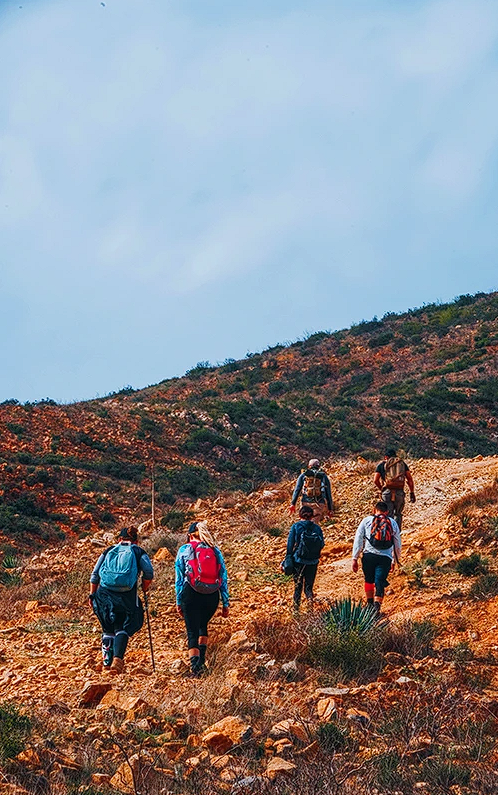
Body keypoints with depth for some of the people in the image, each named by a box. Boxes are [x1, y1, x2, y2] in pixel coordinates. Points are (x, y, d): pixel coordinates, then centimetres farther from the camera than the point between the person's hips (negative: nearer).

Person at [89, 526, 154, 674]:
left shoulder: (109, 551, 18)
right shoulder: (139, 552, 11)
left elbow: (95, 574, 12)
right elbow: (149, 573, -5)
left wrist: (92, 595, 16)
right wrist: (144, 589, 10)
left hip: (105, 593, 2)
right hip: (127, 595, -2)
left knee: (108, 629, 16)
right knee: (123, 628, 3)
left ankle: (107, 662, 14)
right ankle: (117, 659, -17)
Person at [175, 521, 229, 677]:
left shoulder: (184, 550, 6)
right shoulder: (216, 551, 11)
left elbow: (179, 578, 3)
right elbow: (224, 578, 9)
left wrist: (179, 601, 8)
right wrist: (225, 603, 12)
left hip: (191, 594, -3)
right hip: (212, 596, 3)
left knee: (192, 632, 3)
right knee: (203, 625, 26)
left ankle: (195, 666, -9)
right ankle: (201, 662, 17)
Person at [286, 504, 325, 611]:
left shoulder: (296, 527, -8)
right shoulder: (317, 528, -5)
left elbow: (290, 544, -5)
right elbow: (322, 545, 1)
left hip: (298, 562, -1)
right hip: (313, 562, 1)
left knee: (298, 586, 14)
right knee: (309, 586, 12)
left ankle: (296, 608, 18)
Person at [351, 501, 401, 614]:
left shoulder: (366, 521, 10)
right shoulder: (393, 523, 15)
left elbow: (358, 541, 5)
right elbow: (398, 545, 20)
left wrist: (355, 559, 6)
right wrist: (396, 560, 31)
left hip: (369, 556, 0)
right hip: (385, 558, 0)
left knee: (369, 580, 20)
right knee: (380, 583, 0)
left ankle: (370, 603, 29)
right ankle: (377, 604, -17)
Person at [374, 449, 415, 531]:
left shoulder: (382, 464, 12)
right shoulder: (402, 463, 16)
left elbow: (375, 480, 2)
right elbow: (410, 479, 6)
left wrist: (381, 489, 18)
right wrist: (412, 493, 9)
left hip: (387, 492, -1)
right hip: (399, 492, 1)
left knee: (388, 515, 1)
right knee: (398, 514, 19)